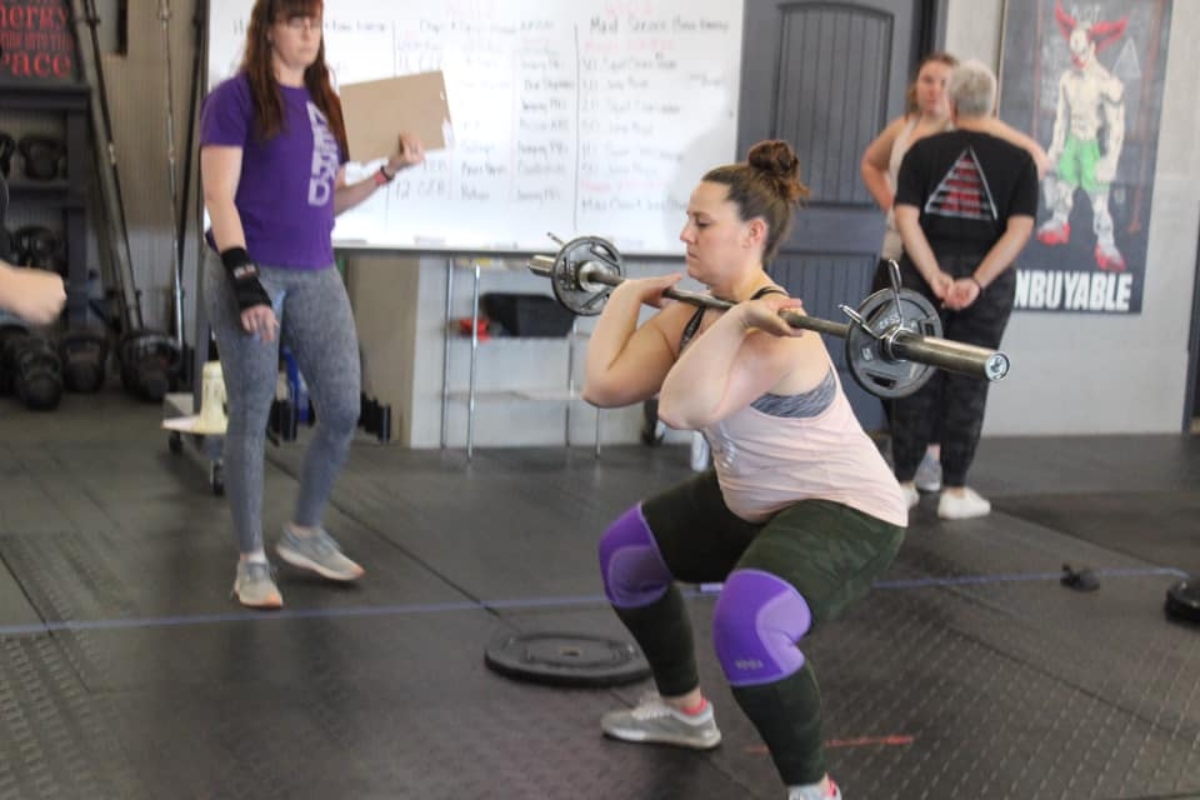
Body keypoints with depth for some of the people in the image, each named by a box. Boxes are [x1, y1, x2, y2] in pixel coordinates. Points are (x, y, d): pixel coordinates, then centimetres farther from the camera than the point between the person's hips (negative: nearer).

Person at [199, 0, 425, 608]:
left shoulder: (323, 103, 14)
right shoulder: (236, 97, -5)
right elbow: (219, 198, -10)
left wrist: (391, 169, 7)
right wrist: (245, 282, -19)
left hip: (316, 275, 6)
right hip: (251, 273, -6)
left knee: (343, 411, 5)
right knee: (251, 418, 1)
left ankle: (304, 534, 26)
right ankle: (251, 562, 13)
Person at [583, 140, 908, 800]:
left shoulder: (775, 330, -29)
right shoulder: (691, 315, -2)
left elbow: (682, 409, -42)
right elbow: (602, 386, -5)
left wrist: (737, 320, -43)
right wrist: (628, 293, 1)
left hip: (845, 510, -10)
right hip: (754, 502, 10)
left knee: (747, 622, -37)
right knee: (624, 552, 22)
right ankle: (685, 710, 38)